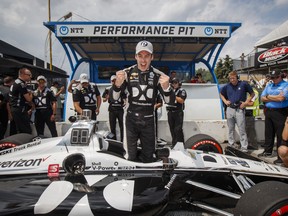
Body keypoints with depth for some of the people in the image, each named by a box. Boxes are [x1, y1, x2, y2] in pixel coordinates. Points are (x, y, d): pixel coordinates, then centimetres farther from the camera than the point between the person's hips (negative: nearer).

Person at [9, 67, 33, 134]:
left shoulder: (16, 83, 16)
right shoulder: (21, 84, -17)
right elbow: (28, 99, -15)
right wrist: (31, 94, 5)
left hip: (15, 109, 11)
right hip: (20, 111, -11)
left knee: (20, 131, 16)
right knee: (27, 131, -9)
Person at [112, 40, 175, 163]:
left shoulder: (158, 75, -6)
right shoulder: (127, 73, -6)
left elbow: (169, 100, -7)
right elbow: (114, 97, -10)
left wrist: (166, 87, -28)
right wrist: (118, 83, -31)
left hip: (148, 120, 1)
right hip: (130, 118, -1)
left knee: (149, 157, 12)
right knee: (130, 156, 3)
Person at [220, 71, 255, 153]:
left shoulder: (244, 84, -3)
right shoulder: (227, 86, 6)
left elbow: (252, 94, 5)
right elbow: (221, 94, 23)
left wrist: (246, 102, -6)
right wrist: (225, 101, 7)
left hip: (239, 109, -3)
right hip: (229, 109, 4)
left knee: (242, 129, -4)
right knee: (230, 129, 12)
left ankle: (244, 147, 3)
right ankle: (231, 145, 24)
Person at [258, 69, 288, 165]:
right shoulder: (269, 86, 15)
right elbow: (262, 98, 8)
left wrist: (269, 96, -3)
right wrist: (275, 98, -7)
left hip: (280, 113, -6)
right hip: (268, 112, 6)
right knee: (268, 133, 14)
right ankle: (267, 151, 27)